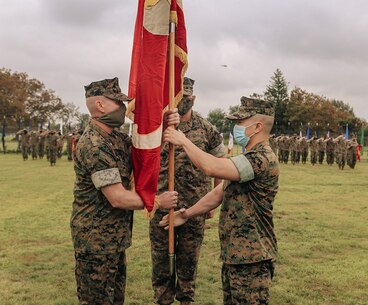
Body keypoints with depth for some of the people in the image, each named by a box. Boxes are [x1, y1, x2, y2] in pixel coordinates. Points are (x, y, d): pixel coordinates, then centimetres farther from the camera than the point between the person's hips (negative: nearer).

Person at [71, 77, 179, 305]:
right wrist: (158, 201, -13)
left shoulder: (116, 137, 7)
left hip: (114, 236, 9)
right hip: (96, 239, -9)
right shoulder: (94, 147, -24)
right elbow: (118, 198, -26)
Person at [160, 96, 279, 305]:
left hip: (251, 258, -10)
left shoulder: (263, 159, -20)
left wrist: (184, 141, -18)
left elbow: (212, 167, -31)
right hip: (234, 254, 10)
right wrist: (187, 215, 12)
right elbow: (219, 193, 17)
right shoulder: (248, 158, 15)